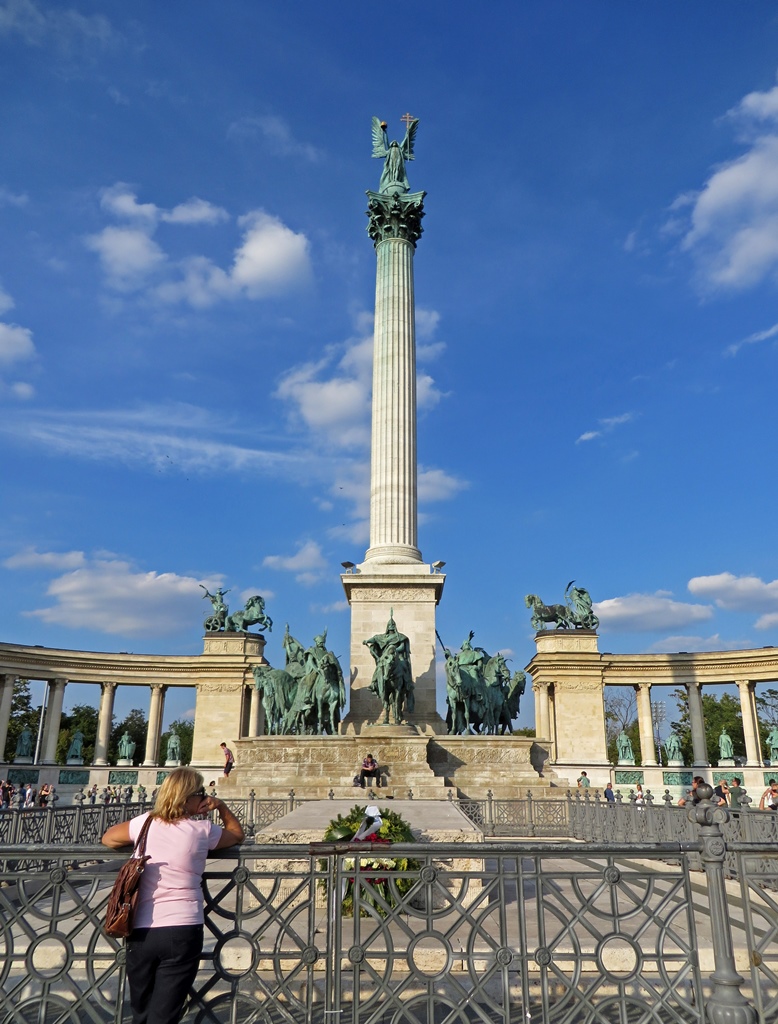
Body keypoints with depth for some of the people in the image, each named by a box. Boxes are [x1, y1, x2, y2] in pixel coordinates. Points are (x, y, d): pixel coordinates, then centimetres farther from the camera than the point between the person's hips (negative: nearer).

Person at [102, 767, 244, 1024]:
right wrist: (221, 807, 10)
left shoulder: (145, 822, 4)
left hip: (141, 932, 3)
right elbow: (237, 834, 18)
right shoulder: (202, 829, -1)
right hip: (183, 931, -3)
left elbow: (108, 838, 22)